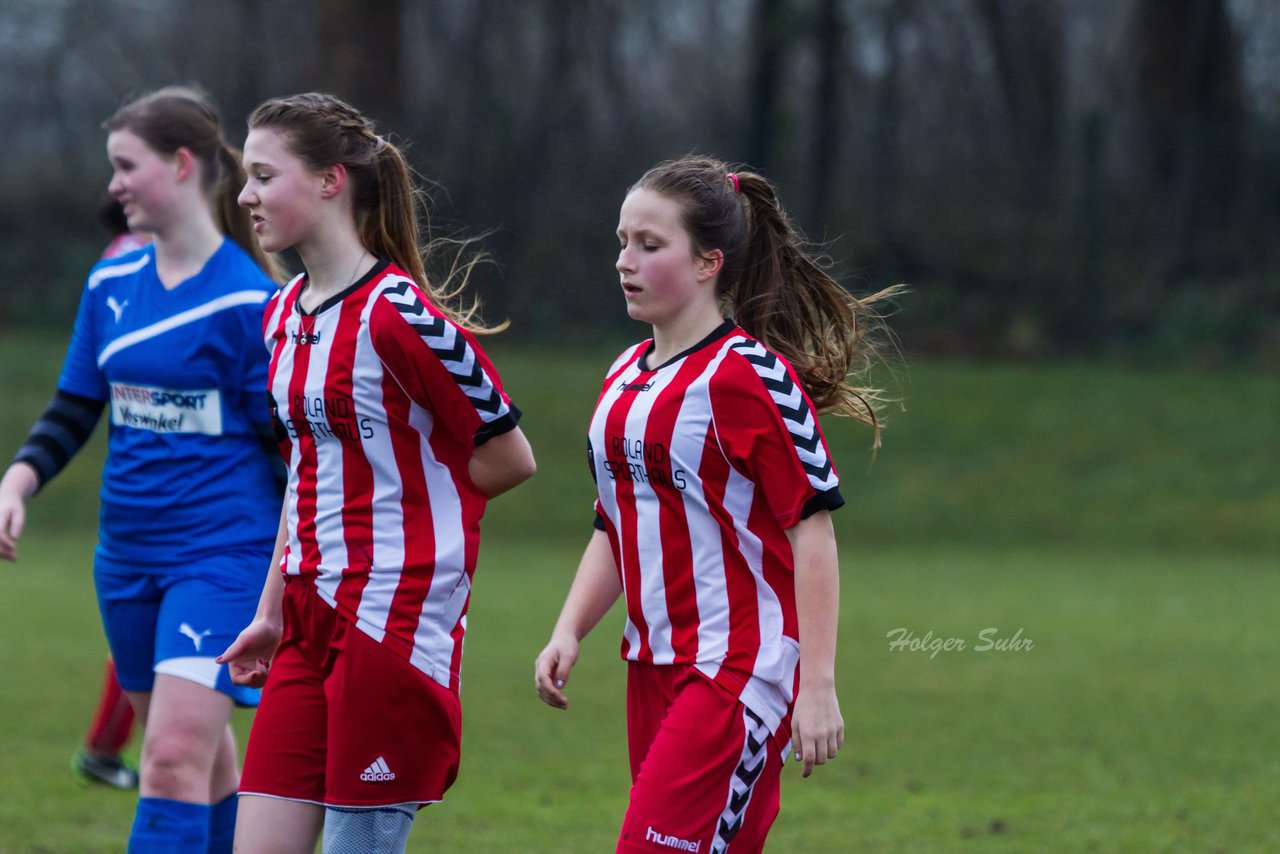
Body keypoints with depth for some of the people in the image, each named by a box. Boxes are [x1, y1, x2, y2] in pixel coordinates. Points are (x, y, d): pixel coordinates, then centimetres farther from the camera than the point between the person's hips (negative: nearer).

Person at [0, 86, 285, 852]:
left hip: (224, 552, -7)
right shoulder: (112, 284, 7)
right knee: (201, 760, 15)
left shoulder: (248, 300, -11)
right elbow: (74, 409, 15)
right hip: (128, 557, 7)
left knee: (176, 756, -17)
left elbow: (286, 440, -7)